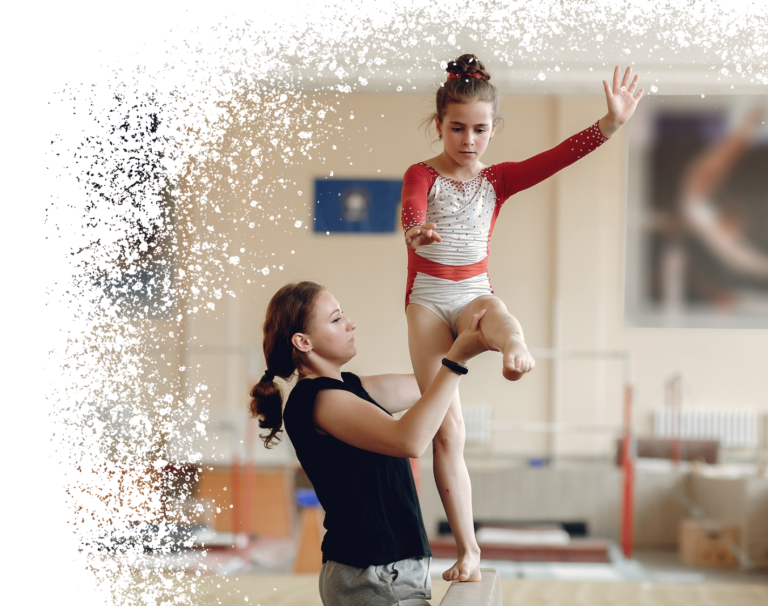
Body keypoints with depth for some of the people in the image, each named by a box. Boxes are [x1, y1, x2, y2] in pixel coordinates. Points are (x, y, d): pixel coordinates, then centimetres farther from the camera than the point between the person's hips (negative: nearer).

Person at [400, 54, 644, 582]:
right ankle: (467, 550, -2)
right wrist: (417, 229, -51)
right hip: (428, 301, -2)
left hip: (474, 296, 2)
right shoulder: (422, 175, -2)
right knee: (447, 430, -6)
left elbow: (558, 157, -4)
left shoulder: (499, 179, 7)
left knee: (495, 312, -39)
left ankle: (515, 347, -76)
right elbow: (411, 208, -26)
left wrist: (612, 123, -18)